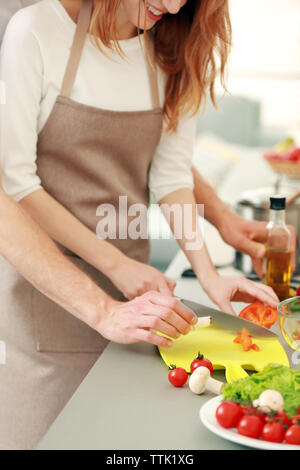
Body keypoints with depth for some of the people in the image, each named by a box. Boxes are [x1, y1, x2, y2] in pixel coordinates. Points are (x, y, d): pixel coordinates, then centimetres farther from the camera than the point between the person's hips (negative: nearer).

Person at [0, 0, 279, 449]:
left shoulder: (173, 52, 4)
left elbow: (171, 175, 2)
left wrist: (208, 274, -11)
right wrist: (115, 264, -16)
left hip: (132, 278, 4)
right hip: (45, 284, -3)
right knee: (47, 433, 5)